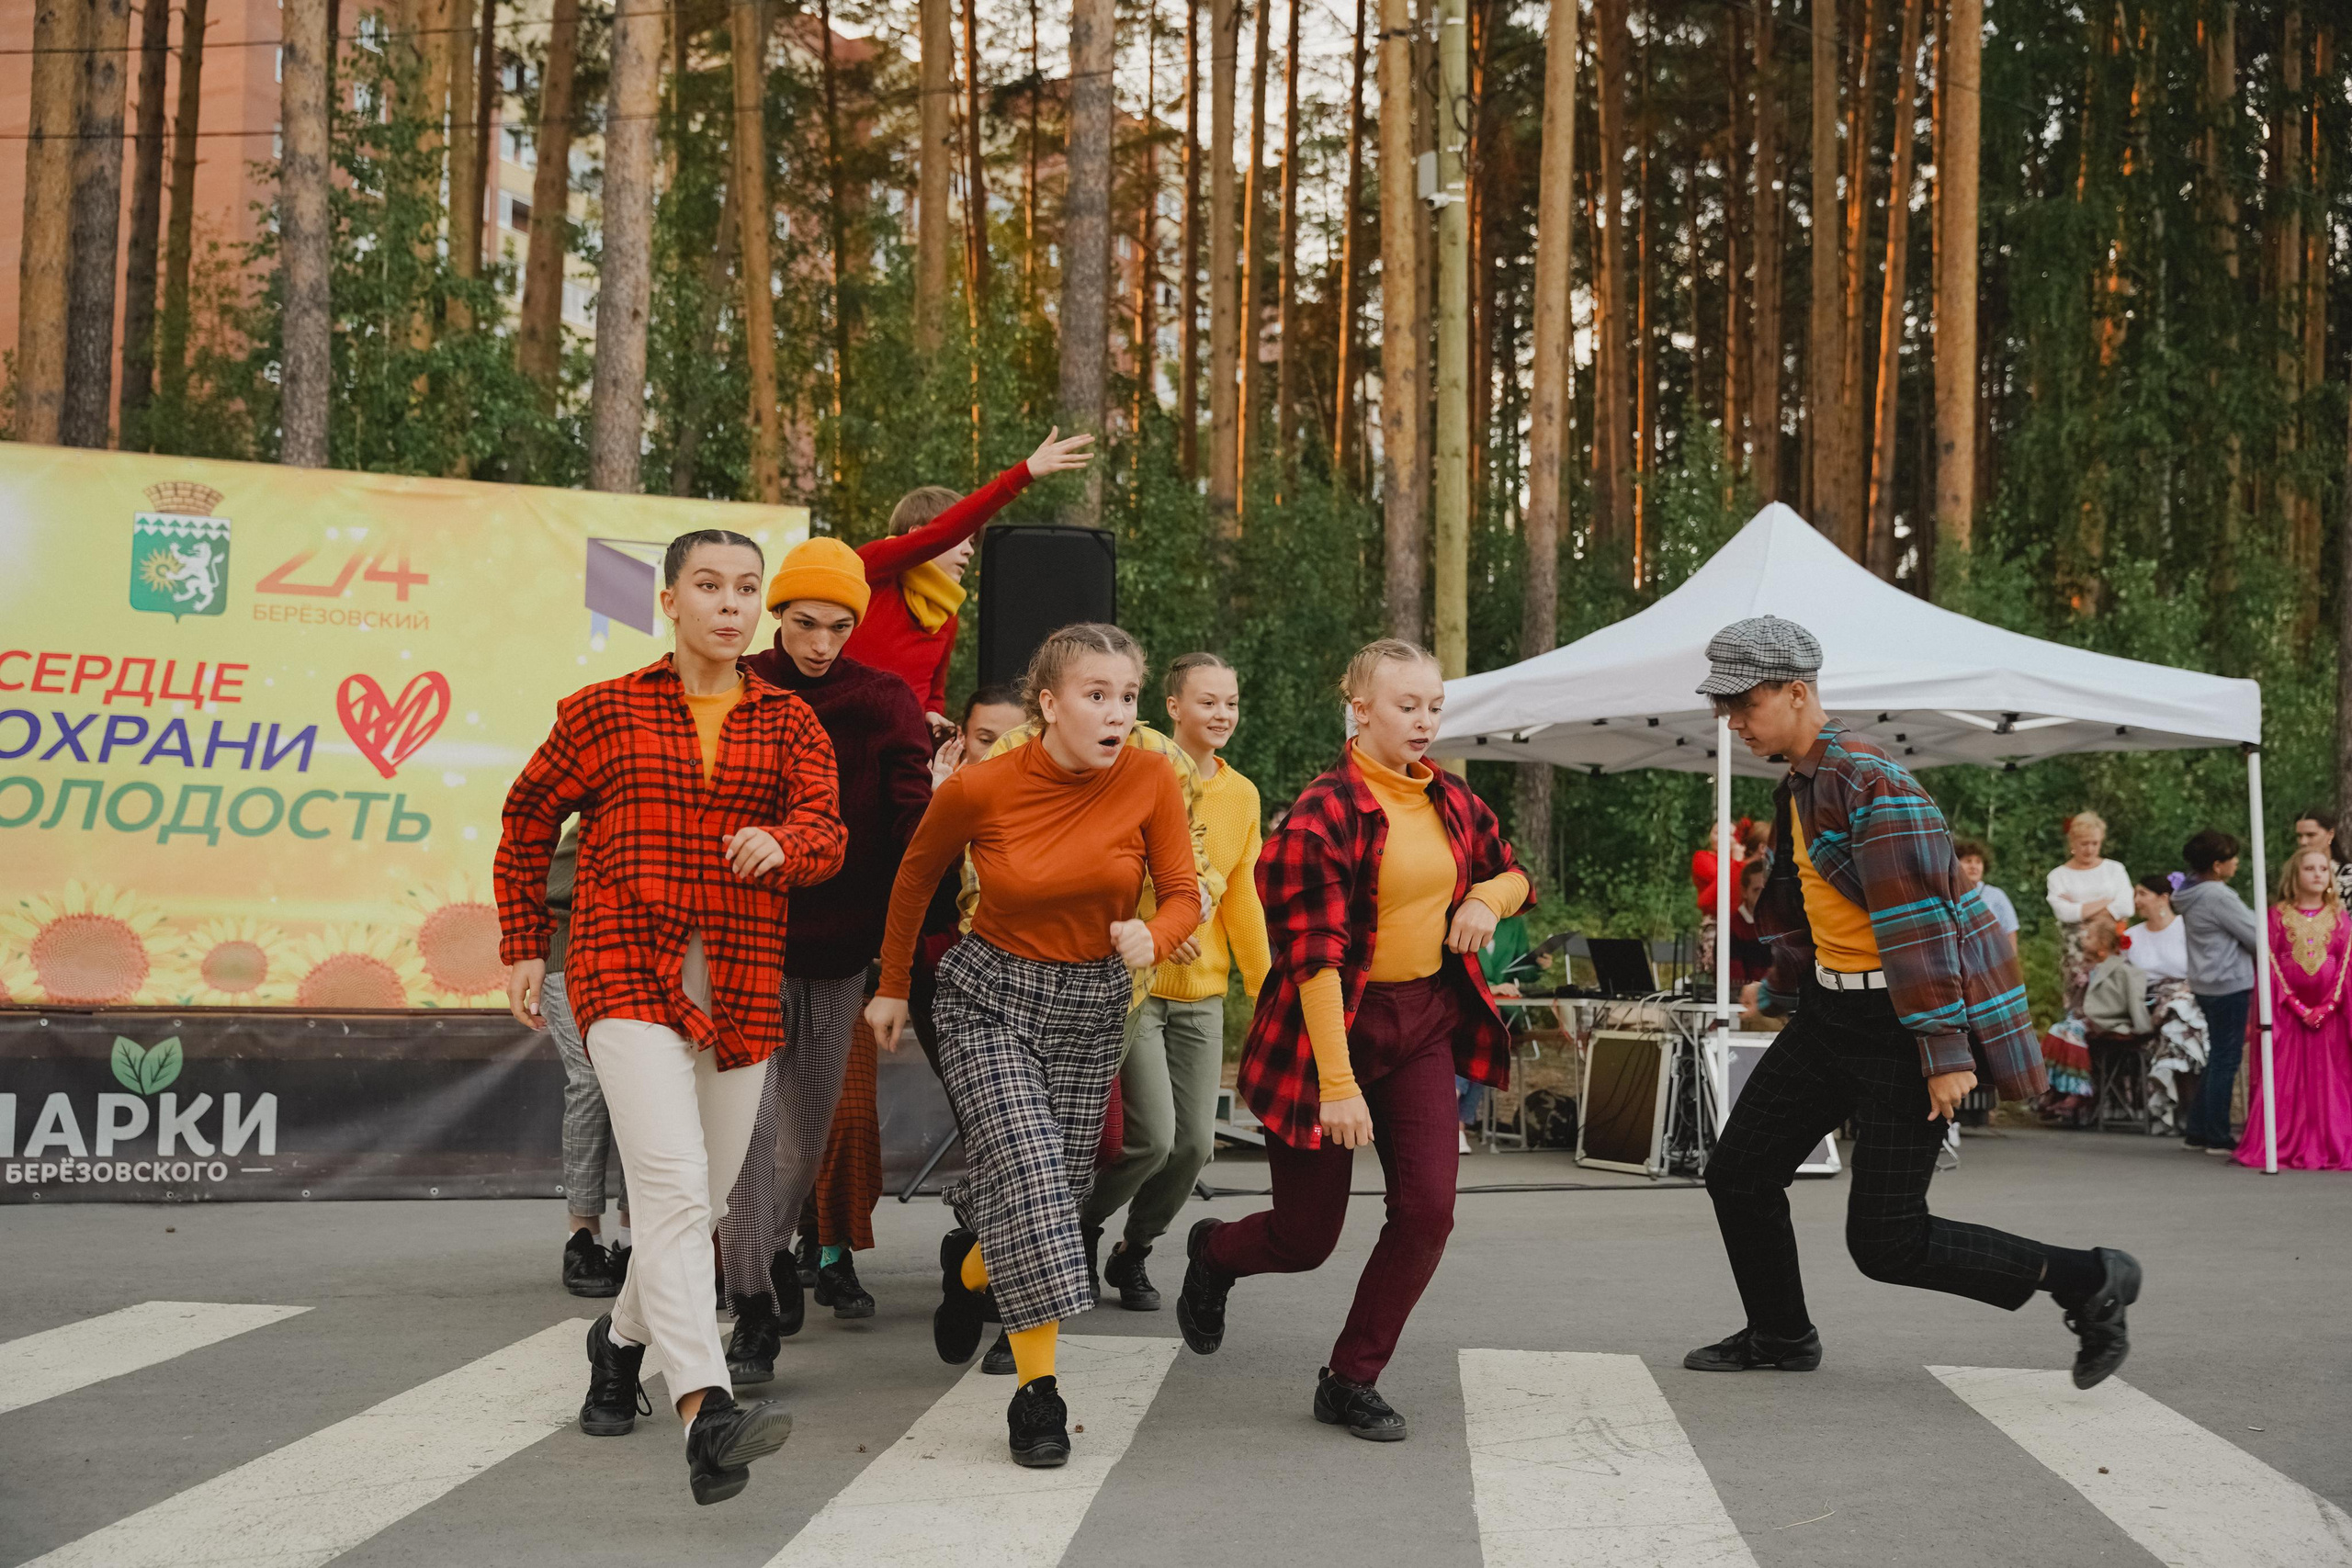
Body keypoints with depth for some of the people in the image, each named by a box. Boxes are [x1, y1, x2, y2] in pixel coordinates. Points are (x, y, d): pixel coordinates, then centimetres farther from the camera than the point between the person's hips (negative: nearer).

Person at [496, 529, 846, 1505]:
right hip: (626, 974, -3)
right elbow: (528, 818, 17)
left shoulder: (789, 722, 10)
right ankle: (706, 1418, -32)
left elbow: (826, 832, -4)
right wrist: (524, 948, 13)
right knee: (672, 1184, -21)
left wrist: (783, 844, -28)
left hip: (741, 985, 4)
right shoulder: (606, 711, 7)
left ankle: (623, 1337, 42)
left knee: (700, 1199, 13)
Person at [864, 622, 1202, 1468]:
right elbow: (917, 873, 3)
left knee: (1054, 1195, 9)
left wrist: (1151, 936, -29)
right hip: (989, 997, -3)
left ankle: (971, 1266, 45)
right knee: (1028, 1174, -20)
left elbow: (1182, 894, -5)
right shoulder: (979, 788, -16)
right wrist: (892, 986, 11)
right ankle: (1037, 1393, -10)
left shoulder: (1150, 782, -14)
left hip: (1092, 1005, 3)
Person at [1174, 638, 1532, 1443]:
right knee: (1307, 1238, 4)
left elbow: (1514, 874, 23)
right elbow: (1314, 955, -22)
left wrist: (1488, 897, -3)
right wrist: (1337, 1081, -26)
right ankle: (1214, 1252, 40)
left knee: (1427, 1209, -8)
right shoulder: (1325, 811, -17)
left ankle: (1352, 1380, 10)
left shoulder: (1453, 803, 5)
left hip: (1424, 1019, 6)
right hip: (1329, 1024, -6)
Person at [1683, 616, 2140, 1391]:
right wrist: (1781, 989, 36)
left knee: (1885, 1242, -7)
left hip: (1905, 1026, -9)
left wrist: (1946, 1052, -25)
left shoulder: (1870, 781, -21)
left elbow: (1917, 920, -24)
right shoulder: (1801, 782, 11)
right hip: (1832, 1012, 9)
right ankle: (1780, 1336, 32)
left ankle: (2090, 1282, 8)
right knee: (1738, 1174, 11)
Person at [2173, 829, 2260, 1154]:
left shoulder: (2192, 894, 10)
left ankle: (2198, 1131, 20)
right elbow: (2256, 936, -15)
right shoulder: (2218, 897, -19)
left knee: (2217, 1057, 17)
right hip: (2229, 985, -10)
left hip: (2207, 984, 10)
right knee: (2227, 1060, -2)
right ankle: (2218, 1137, 4)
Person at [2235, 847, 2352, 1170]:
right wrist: (2297, 1006, -11)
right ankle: (2282, 1147, 3)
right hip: (2286, 1010, -1)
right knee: (2283, 1082, -2)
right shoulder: (2277, 916, 3)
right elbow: (2270, 965, -2)